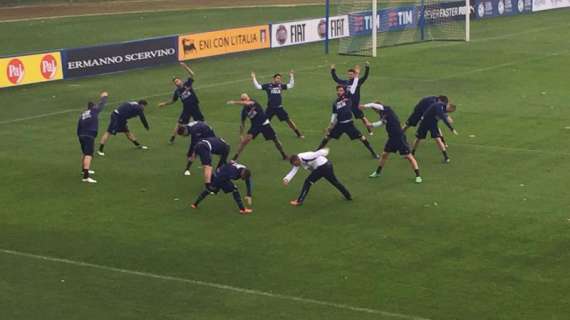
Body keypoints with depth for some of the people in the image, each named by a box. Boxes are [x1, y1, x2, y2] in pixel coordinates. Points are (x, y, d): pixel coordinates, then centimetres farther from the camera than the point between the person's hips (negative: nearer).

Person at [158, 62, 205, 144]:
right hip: (186, 109, 1)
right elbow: (173, 101, 14)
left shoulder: (187, 83, -5)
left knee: (201, 122, 10)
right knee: (179, 123, -5)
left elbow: (192, 74, -17)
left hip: (195, 107, -1)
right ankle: (172, 138, 1)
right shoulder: (177, 91, 0)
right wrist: (164, 104, 9)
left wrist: (185, 67, -25)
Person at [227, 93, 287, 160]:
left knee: (275, 140, 3)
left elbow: (246, 103, -40)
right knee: (246, 139, -20)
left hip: (265, 124, -2)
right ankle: (236, 156, -15)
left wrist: (234, 102, -43)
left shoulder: (254, 102, -16)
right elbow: (242, 124, 4)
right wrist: (241, 135, -2)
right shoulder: (244, 111, -5)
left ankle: (284, 155, 24)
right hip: (255, 125, 2)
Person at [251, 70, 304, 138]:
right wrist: (254, 78, -12)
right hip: (270, 108, -1)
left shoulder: (280, 86, 4)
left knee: (288, 120, -1)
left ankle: (298, 133, 9)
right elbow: (258, 86, -7)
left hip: (279, 108, 1)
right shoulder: (267, 86, -3)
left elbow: (290, 85, 7)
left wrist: (291, 77, 1)